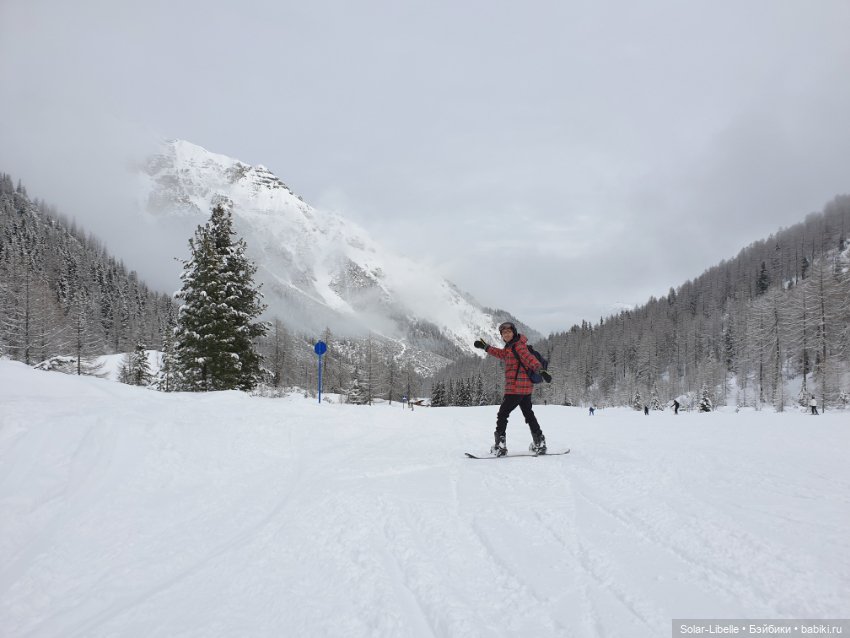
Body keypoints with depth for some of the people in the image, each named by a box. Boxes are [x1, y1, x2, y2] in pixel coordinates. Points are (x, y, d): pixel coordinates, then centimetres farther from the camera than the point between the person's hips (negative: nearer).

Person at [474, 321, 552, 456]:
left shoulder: (518, 346, -11)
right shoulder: (510, 347, 18)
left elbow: (529, 358, -26)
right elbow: (502, 354, 36)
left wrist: (541, 370, -40)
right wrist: (486, 347, 37)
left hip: (515, 388, -10)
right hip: (526, 388, 10)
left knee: (502, 414, -4)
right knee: (528, 414, 18)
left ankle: (500, 446, -7)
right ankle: (539, 443, 24)